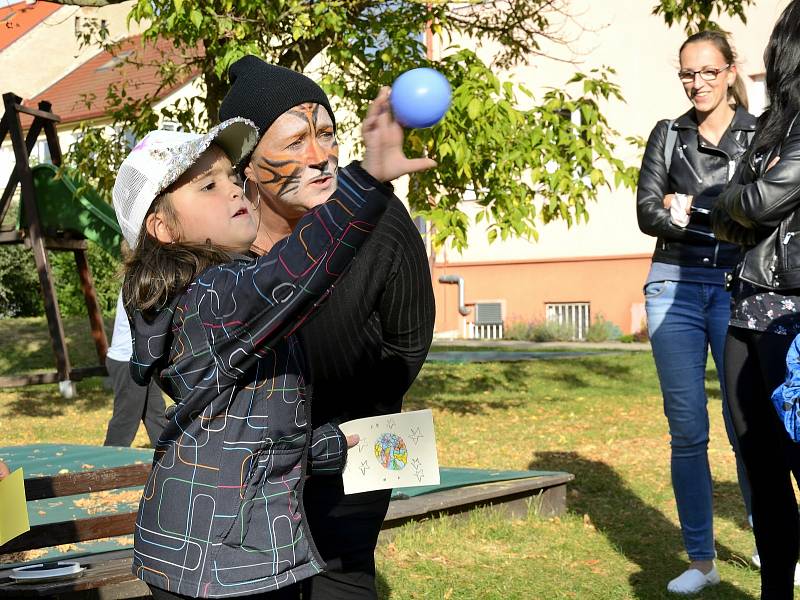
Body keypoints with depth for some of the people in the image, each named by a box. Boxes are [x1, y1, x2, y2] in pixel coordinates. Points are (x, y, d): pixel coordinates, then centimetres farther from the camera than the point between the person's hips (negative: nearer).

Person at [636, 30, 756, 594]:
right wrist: (726, 216, -10)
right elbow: (647, 211, 3)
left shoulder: (762, 134, 7)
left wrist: (688, 210, -10)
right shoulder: (668, 135, 13)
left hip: (740, 288, -2)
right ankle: (701, 560, 11)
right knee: (687, 430, 2)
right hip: (675, 287, 2)